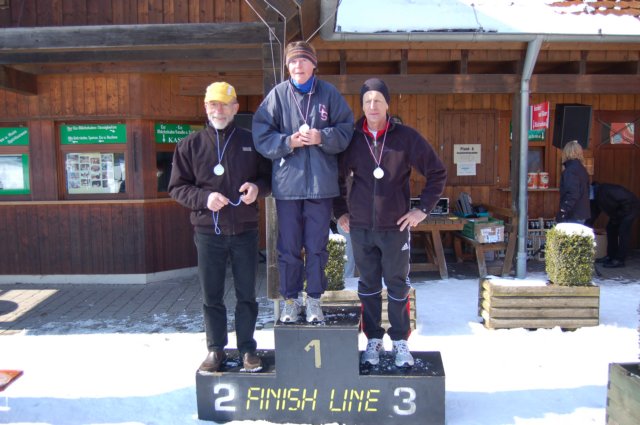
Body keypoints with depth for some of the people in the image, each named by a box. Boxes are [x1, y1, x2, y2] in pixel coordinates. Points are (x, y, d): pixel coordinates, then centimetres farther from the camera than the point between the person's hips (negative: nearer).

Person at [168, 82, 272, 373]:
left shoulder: (251, 141, 5)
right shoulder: (191, 144, 3)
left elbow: (268, 176, 11)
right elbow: (177, 187, 3)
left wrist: (257, 188, -12)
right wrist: (204, 197, -15)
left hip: (245, 231, 0)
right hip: (208, 232, 0)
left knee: (246, 294, 9)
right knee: (211, 296, 9)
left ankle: (247, 348, 23)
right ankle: (216, 349, 24)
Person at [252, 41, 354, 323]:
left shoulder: (329, 93, 2)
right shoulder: (278, 94, 0)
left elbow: (346, 130, 2)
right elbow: (261, 135, -2)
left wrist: (322, 137, -14)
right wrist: (289, 142, -15)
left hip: (321, 183, 0)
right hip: (287, 183, 0)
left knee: (317, 246, 10)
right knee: (288, 247, 9)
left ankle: (314, 300, 26)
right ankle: (290, 299, 26)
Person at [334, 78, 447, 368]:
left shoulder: (406, 137, -4)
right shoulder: (351, 139, 1)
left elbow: (437, 172, 1)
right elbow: (337, 178, 15)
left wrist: (423, 208, -3)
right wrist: (341, 212, 10)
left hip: (396, 226, -1)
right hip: (360, 227, 2)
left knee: (397, 285, 8)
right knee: (368, 285, 11)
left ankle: (400, 341, 23)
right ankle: (373, 339, 25)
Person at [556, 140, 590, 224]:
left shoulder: (570, 171, -15)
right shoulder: (581, 169, 13)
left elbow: (572, 195, -23)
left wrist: (562, 213, -22)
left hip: (573, 215, -9)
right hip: (582, 213, 9)